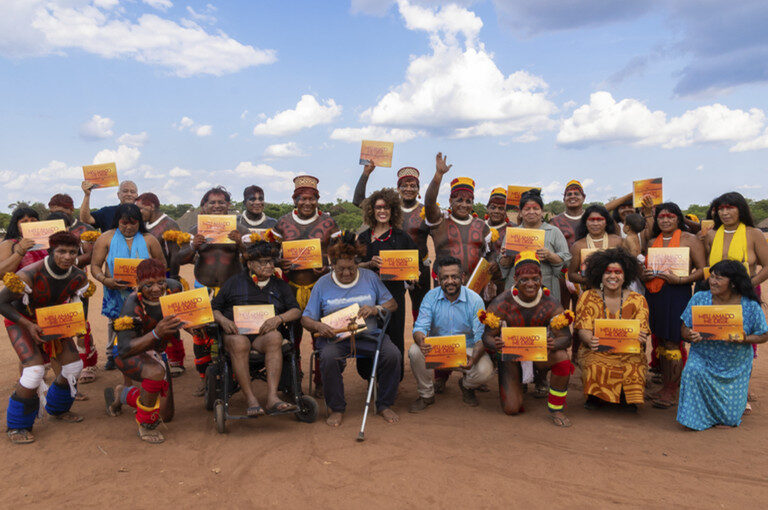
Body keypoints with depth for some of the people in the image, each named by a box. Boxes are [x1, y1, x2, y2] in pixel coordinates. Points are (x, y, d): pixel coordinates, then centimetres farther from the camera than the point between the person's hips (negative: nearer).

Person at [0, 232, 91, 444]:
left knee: (74, 366, 2)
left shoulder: (78, 278, -14)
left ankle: (57, 409, 31)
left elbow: (74, 304, 4)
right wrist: (29, 325, -28)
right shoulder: (30, 275, -31)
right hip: (21, 321, -6)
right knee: (35, 370, -21)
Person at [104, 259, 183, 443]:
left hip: (155, 353, 6)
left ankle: (121, 394, 34)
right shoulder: (132, 306, -30)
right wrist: (156, 333, -52)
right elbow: (124, 349, -37)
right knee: (156, 372, -41)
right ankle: (145, 425, -17)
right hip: (128, 354, -5)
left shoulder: (172, 288, -18)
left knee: (166, 416, 9)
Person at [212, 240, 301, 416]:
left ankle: (272, 398, -43)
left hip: (265, 332, 1)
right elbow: (214, 308, 15)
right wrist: (223, 320, -8)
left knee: (275, 337, -36)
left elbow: (296, 311, 9)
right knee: (238, 343, -37)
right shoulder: (234, 282, 18)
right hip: (237, 330, -1)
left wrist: (279, 318, -12)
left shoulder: (280, 286, 21)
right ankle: (251, 400, -36)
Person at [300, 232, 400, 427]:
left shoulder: (370, 277, 8)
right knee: (328, 357, -34)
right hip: (335, 336, -1)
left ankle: (384, 405, -2)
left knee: (393, 354, -25)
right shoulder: (323, 284, 5)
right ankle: (336, 409, -10)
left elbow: (392, 304, 11)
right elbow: (306, 318, 5)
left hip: (368, 334, 1)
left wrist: (377, 309, -10)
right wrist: (318, 326, -17)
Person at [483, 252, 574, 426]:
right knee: (511, 409, -10)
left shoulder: (551, 304, -15)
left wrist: (554, 344, -41)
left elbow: (566, 337, -16)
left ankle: (556, 409, -8)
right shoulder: (501, 304, -18)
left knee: (562, 358, -33)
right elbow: (488, 336, -14)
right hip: (511, 353, -1)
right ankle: (515, 384, 28)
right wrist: (495, 344, -40)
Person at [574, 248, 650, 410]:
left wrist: (639, 337, -27)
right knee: (595, 368, -33)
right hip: (596, 351, -1)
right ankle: (595, 396, 1)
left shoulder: (637, 300, 6)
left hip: (629, 352, 1)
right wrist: (590, 340, -30)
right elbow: (583, 329, -5)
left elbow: (642, 331, 0)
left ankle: (628, 398, 3)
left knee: (633, 369, -31)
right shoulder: (588, 298, 2)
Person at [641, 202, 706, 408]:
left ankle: (671, 391, 6)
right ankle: (665, 386, 20)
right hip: (653, 294, 5)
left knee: (671, 342, -4)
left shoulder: (689, 239, 1)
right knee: (659, 341, 9)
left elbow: (702, 269, -4)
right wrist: (645, 275, 1)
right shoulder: (652, 241, 16)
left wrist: (680, 279, -18)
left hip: (676, 294, -5)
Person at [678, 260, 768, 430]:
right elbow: (685, 329, -3)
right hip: (703, 357, 0)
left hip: (736, 365, 0)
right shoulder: (699, 299, -8)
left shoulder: (750, 306, -10)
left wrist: (745, 339, -23)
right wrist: (691, 336, -26)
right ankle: (699, 417, -10)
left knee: (731, 419, -4)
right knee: (693, 370, -35)